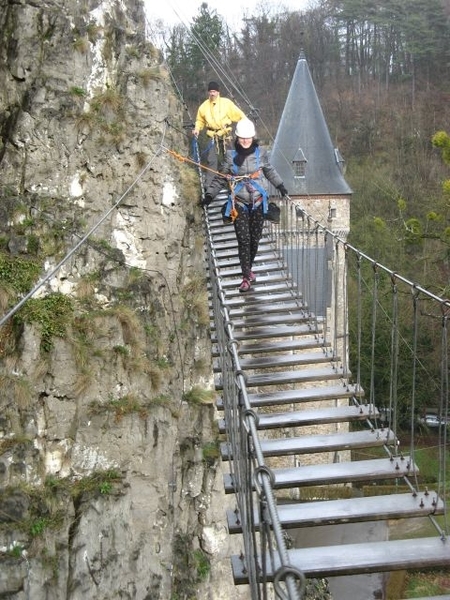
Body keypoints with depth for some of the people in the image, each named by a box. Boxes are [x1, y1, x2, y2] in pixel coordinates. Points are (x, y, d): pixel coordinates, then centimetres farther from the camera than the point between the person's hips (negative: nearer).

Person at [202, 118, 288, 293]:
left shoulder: (260, 152, 0)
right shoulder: (231, 155, -3)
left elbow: (269, 170, 18)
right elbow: (221, 177, 6)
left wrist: (280, 185, 21)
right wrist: (210, 194, 1)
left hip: (258, 202, 2)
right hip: (240, 203, -2)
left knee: (255, 238, 8)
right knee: (243, 239, -8)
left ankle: (249, 268, 29)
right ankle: (246, 278, -5)